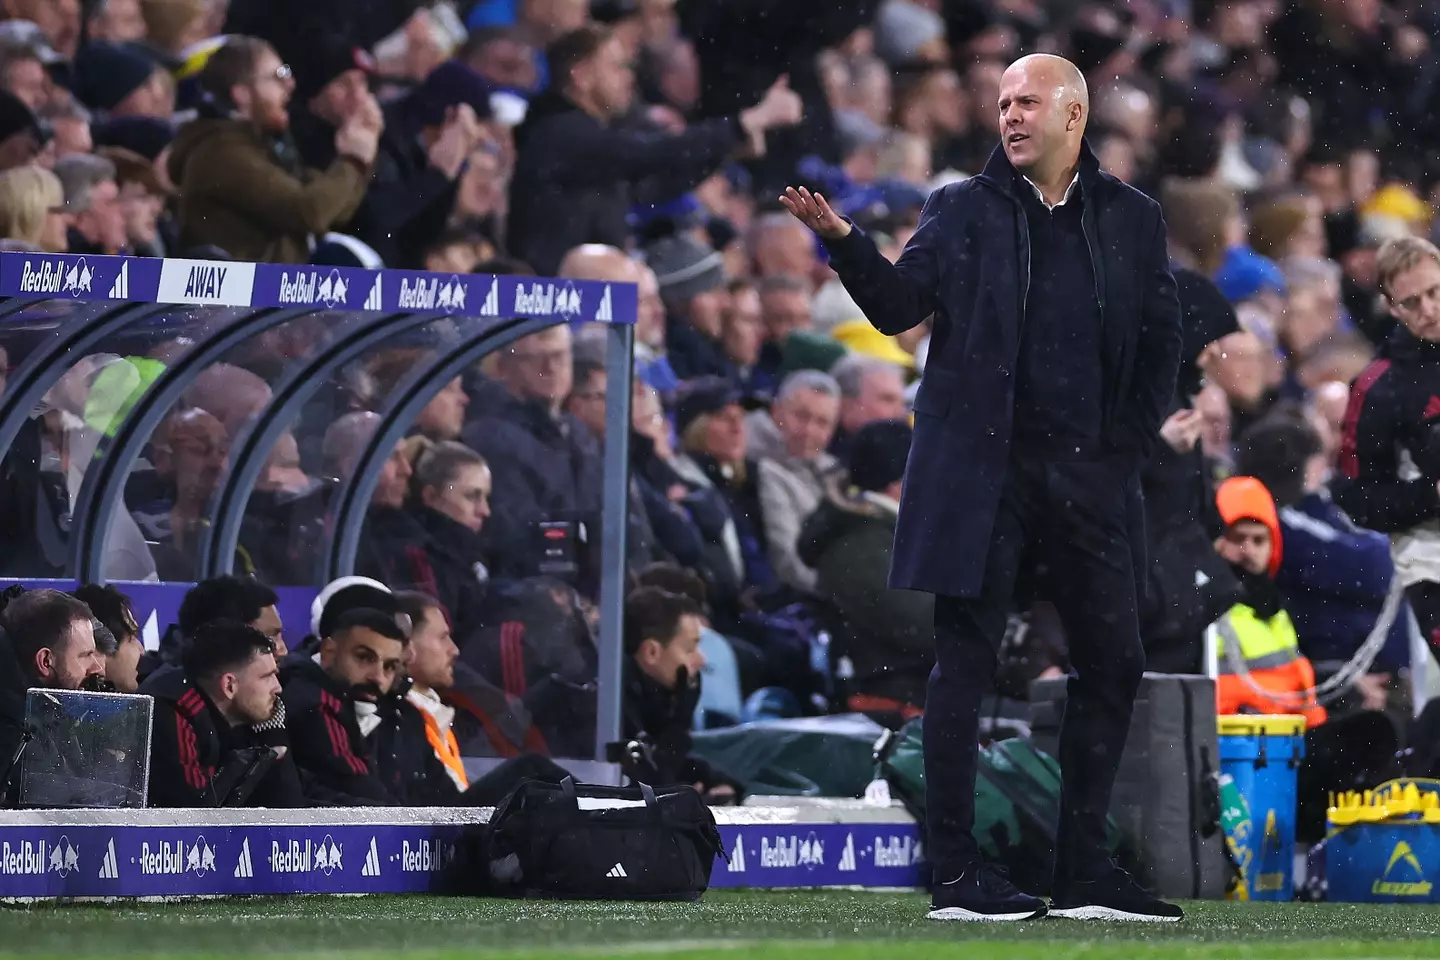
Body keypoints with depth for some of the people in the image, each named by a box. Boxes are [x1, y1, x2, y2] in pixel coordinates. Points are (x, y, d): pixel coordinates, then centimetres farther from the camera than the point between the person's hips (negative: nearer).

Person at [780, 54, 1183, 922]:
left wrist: (1129, 448, 3)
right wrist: (843, 241, -21)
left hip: (1089, 476, 3)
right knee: (966, 663, -3)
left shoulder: (1132, 220, 10)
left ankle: (1085, 873, 14)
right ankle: (957, 875, -1)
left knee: (1114, 665, 5)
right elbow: (900, 303, -4)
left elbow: (1162, 343, 12)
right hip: (983, 470, -3)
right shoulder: (964, 210, 5)